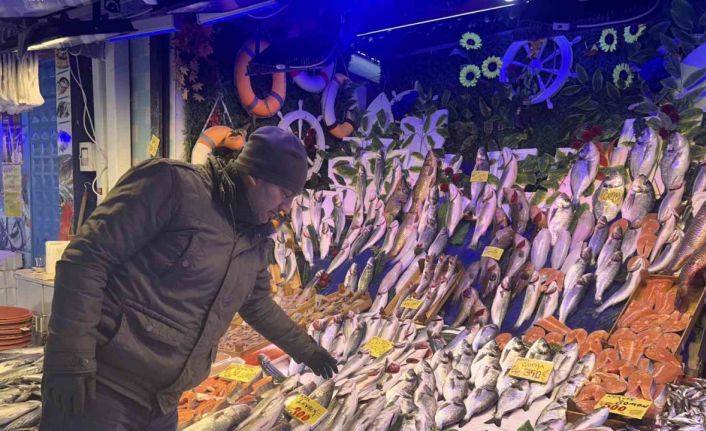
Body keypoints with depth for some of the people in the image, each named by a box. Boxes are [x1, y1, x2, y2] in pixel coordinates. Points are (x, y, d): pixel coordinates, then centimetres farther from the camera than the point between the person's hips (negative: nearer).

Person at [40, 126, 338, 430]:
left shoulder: (256, 241, 9)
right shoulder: (173, 185, -15)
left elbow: (258, 305, 26)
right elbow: (86, 259, -18)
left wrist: (305, 349, 32)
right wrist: (72, 362, -21)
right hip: (100, 389, -7)